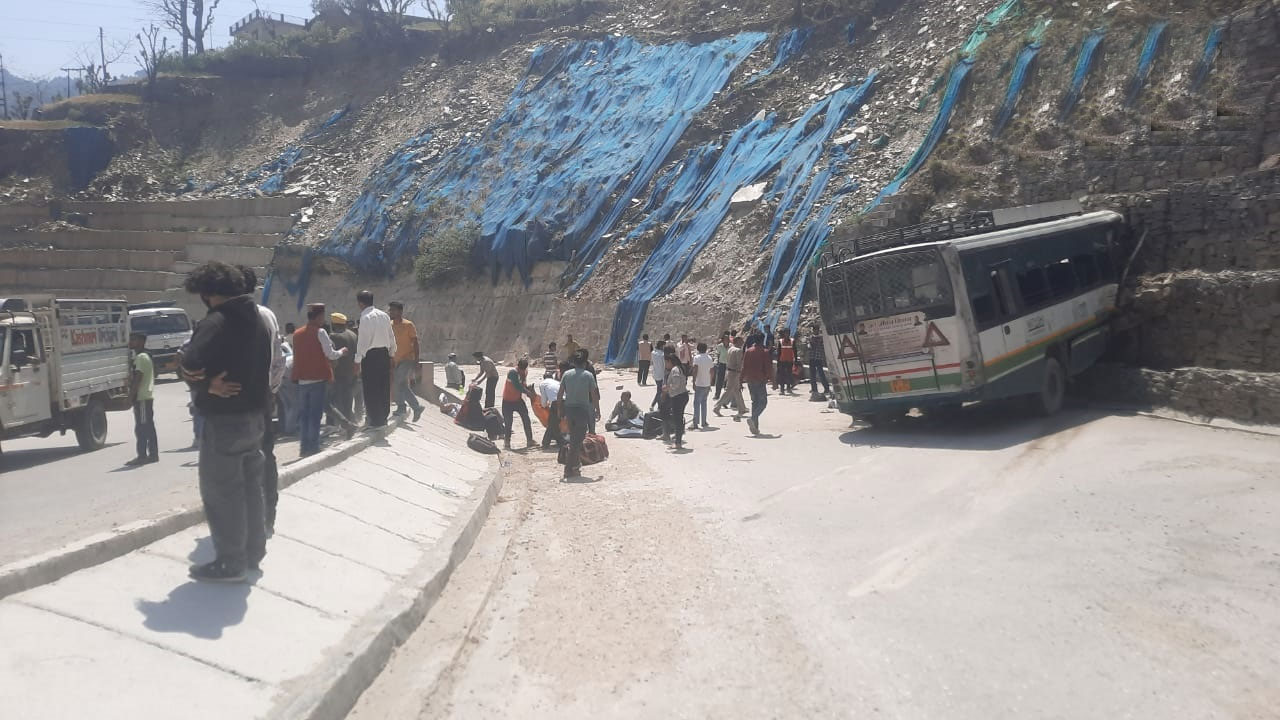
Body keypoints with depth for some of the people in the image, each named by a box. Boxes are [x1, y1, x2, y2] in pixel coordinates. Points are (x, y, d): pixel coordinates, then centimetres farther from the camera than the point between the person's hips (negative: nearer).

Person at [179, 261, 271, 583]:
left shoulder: (216, 322, -17)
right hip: (254, 415, 9)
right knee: (250, 486, 17)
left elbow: (190, 365, -28)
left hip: (225, 420, -9)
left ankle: (231, 563, 7)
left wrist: (207, 382, -7)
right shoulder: (258, 320, 12)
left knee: (221, 492, 1)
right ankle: (253, 552, 27)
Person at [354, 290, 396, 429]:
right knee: (383, 387, 13)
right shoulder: (384, 315, 9)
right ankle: (383, 417, 21)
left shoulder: (365, 318, -13)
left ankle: (374, 420, 4)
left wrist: (358, 361, -12)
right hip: (384, 353, 7)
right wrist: (391, 353, 20)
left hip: (370, 355, -7)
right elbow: (391, 336, 13)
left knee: (371, 388, 1)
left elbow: (363, 340, -15)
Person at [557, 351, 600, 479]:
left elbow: (560, 395, 3)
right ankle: (569, 469, -6)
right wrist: (597, 411, 3)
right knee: (578, 440, -1)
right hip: (582, 409, -4)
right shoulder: (588, 375, -4)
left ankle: (576, 463, 31)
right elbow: (594, 396, -5)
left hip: (568, 408, 4)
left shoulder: (566, 375, 4)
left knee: (573, 438, 20)